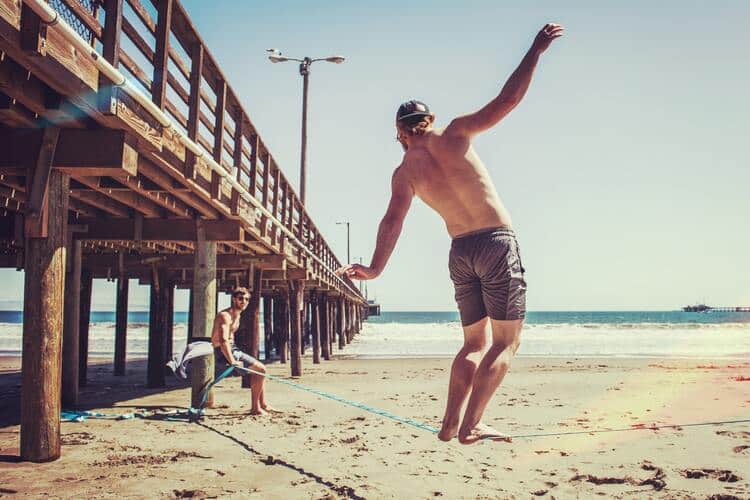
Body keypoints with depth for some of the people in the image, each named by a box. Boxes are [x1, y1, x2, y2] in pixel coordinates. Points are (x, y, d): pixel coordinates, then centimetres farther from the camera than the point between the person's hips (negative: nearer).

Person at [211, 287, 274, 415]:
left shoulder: (237, 315, 14)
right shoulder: (225, 315, -18)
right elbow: (223, 341, -30)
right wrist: (232, 361, -31)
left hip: (232, 350, 10)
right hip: (223, 355, -10)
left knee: (259, 368, 17)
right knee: (260, 369, -12)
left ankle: (263, 404, 20)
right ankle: (255, 408, -5)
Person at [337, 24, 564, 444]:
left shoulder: (405, 172, 5)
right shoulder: (455, 135, -1)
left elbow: (393, 220, -6)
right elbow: (507, 99, -5)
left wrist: (375, 268, -5)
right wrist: (537, 50, 2)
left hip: (460, 251, 4)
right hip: (497, 242, -4)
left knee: (475, 343, 17)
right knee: (507, 341, 0)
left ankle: (452, 422, 11)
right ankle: (471, 425, -8)